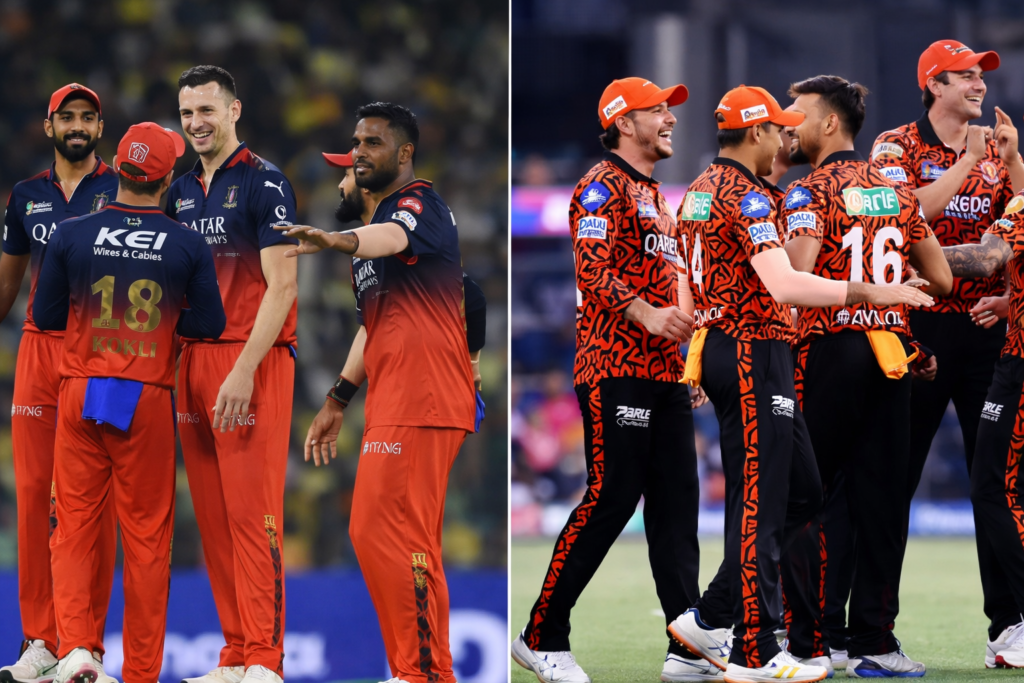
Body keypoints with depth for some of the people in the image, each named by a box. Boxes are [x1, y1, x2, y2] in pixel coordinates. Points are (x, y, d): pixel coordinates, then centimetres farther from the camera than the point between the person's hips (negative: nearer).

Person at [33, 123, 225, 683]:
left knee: (75, 525, 6)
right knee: (146, 535, 6)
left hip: (79, 394, 0)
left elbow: (46, 315, 3)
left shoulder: (71, 235, -3)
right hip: (149, 402, 0)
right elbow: (208, 325, 1)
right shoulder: (187, 245, -3)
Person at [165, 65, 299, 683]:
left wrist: (244, 370, -17)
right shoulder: (182, 192, 17)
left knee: (252, 512, -10)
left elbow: (281, 287, -10)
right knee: (212, 515, 5)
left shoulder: (264, 182, -5)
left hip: (252, 360, -7)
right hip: (193, 359, 7)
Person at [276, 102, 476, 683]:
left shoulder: (418, 202, -7)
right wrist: (339, 400, 29)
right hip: (398, 405, 11)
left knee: (380, 531, -16)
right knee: (412, 544, 13)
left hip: (419, 402, -11)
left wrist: (340, 241, -54)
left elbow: (393, 236, -34)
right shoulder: (384, 214, 25)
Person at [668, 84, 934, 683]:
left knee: (802, 493, 14)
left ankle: (710, 620, 14)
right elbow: (783, 284, -29)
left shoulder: (702, 191, 16)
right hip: (754, 358, -10)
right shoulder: (747, 198, -16)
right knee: (760, 507, -6)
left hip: (719, 347, 10)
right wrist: (867, 293, -30)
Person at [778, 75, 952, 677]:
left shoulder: (811, 193, -7)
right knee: (880, 500, 8)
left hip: (829, 351, -5)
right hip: (892, 353, 5)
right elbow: (940, 280, 14)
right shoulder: (898, 192, 11)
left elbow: (793, 282, -20)